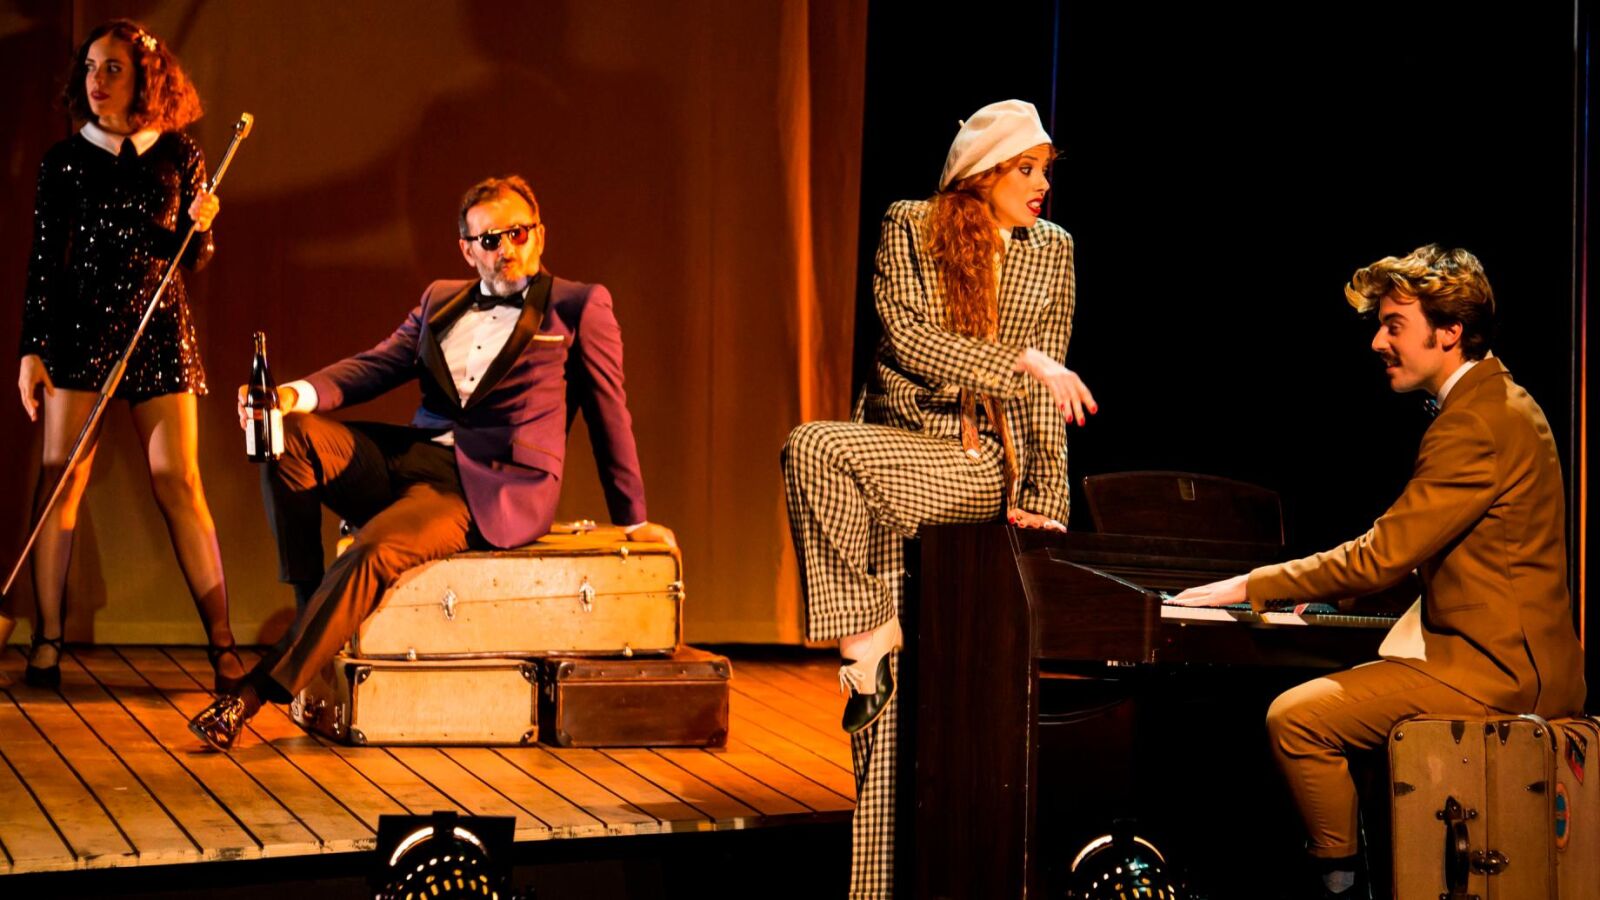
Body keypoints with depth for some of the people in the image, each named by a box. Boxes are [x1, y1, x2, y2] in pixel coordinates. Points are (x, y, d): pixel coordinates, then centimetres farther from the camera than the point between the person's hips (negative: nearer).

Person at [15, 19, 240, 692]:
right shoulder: (64, 161, 5)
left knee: (179, 483, -5)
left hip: (159, 328, 0)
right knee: (60, 478, -6)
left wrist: (200, 226, -11)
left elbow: (193, 259, 11)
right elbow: (43, 259, 5)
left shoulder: (177, 155, 6)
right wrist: (31, 350, 0)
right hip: (79, 326, 0)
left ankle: (221, 643, -2)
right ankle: (46, 640, -1)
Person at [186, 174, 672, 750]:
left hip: (490, 487, -6)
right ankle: (308, 609, -19)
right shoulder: (440, 300, 22)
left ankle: (258, 692, -30)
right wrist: (300, 394, -11)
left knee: (376, 548, -33)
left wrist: (632, 522, 10)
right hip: (411, 457, 6)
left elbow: (609, 416, 10)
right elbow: (376, 365, 10)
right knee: (291, 436, -20)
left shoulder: (579, 307, 9)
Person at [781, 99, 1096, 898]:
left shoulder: (1052, 250, 8)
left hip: (986, 458, -2)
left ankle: (872, 635, -15)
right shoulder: (909, 228, 3)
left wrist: (1045, 494, -1)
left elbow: (1049, 387, 6)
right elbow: (910, 338, -8)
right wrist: (1018, 363, -16)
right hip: (901, 437, 2)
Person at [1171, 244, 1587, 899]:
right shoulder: (1500, 402, 15)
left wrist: (1251, 587, -13)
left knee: (1295, 719, -15)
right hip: (1515, 657, 11)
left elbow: (1382, 556, -20)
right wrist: (1327, 588, 16)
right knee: (1335, 706, 23)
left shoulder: (1477, 422, -18)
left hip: (1497, 668, -11)